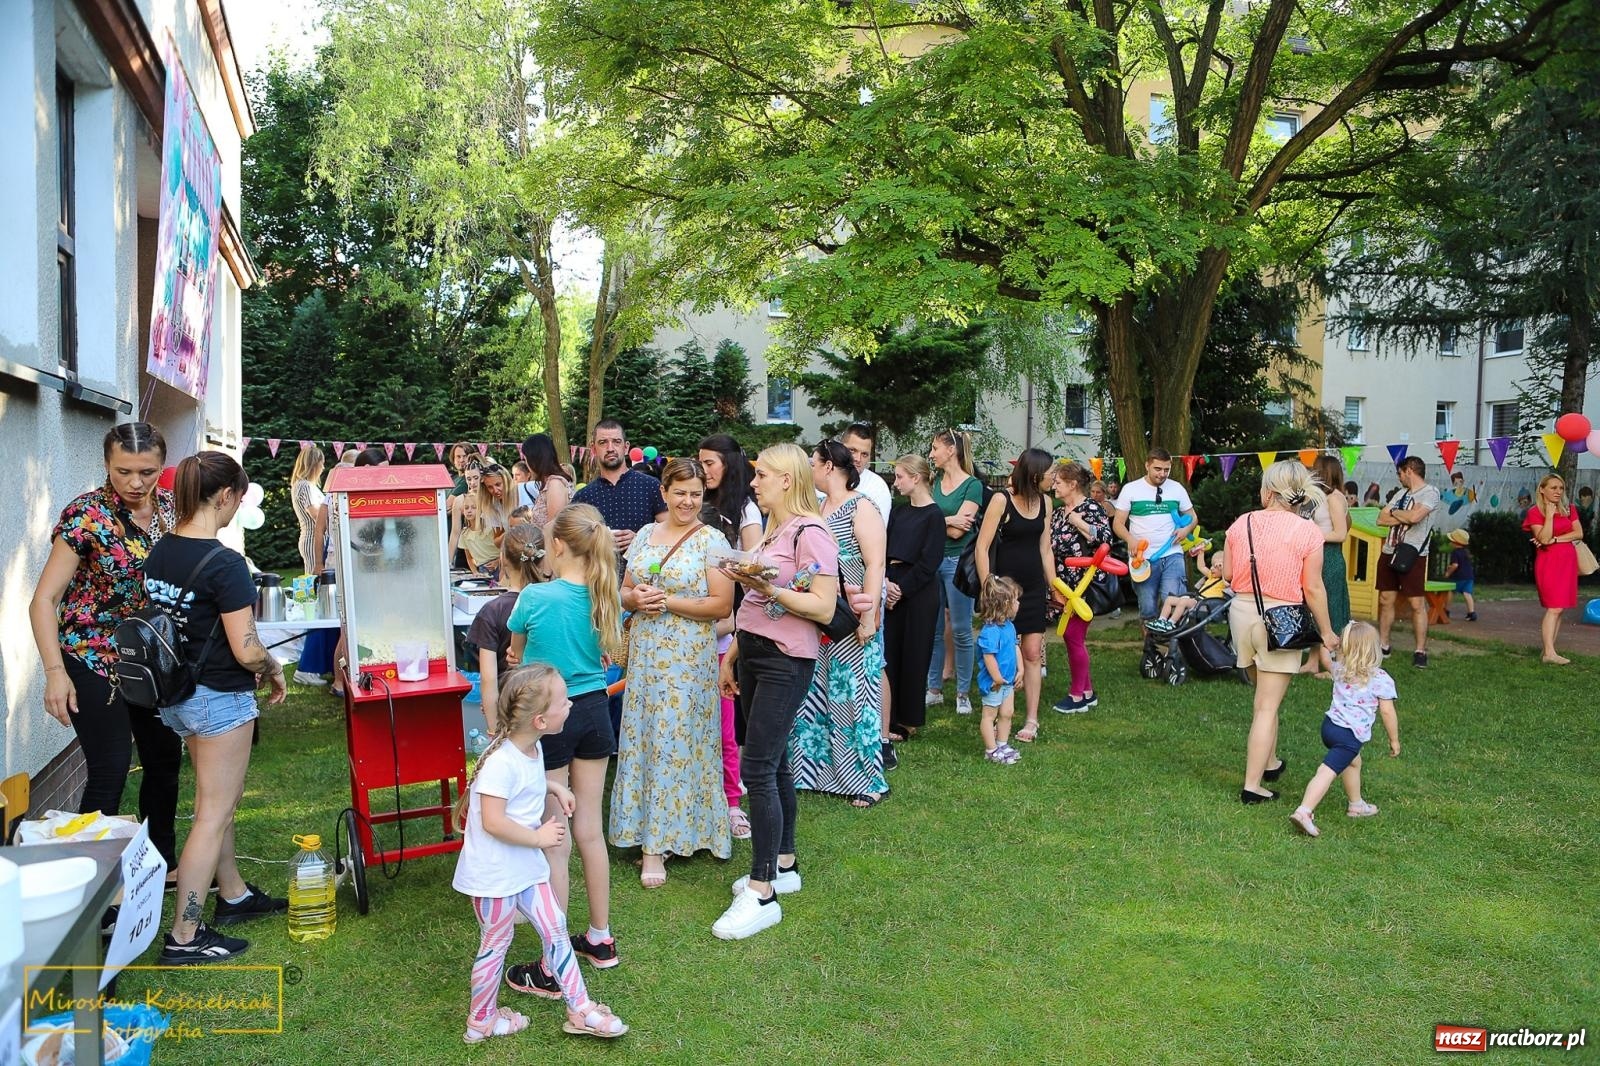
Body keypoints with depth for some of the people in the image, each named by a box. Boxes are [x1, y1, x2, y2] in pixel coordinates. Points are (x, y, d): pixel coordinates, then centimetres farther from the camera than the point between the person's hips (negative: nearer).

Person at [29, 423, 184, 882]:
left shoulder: (169, 507, -1)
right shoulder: (86, 515, -17)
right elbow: (43, 599, -17)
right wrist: (55, 672, -25)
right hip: (95, 659, -6)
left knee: (165, 758, 14)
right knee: (109, 772, -7)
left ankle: (163, 863, 31)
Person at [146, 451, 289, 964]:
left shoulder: (158, 552, 1)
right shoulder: (224, 564, -23)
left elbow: (165, 621, 11)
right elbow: (246, 650, -24)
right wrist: (273, 667, -2)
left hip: (175, 692, 9)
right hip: (219, 697, -9)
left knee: (219, 798, 23)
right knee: (214, 813, 3)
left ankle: (233, 895, 39)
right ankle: (184, 937, 9)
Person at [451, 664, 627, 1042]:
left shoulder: (533, 747, 0)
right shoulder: (501, 761, -29)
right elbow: (493, 822, -30)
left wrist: (555, 787, 5)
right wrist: (539, 837, -20)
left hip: (526, 867, 8)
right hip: (495, 873, -8)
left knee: (555, 928, 11)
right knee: (496, 944, 10)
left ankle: (580, 1010, 22)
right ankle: (480, 1021, 32)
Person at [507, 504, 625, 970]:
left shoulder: (535, 597, -18)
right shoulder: (606, 597, -4)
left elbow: (517, 656, 4)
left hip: (548, 718, -5)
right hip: (594, 711, 5)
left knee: (555, 843, 4)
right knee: (590, 831, 17)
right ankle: (600, 938, 30)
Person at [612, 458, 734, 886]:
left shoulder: (711, 540, -5)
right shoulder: (644, 535, 10)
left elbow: (722, 604, -10)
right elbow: (624, 591, 16)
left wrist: (668, 601, -15)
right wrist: (635, 598, -7)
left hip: (689, 657, -5)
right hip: (645, 655, 5)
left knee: (675, 742, -2)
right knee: (644, 738, 8)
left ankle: (657, 844, 5)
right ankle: (653, 833, 21)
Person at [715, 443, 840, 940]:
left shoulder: (811, 533, -12)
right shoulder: (770, 531, 15)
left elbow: (824, 607, -19)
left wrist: (769, 588, -27)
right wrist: (732, 656, 19)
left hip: (786, 661, -9)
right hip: (755, 653, 9)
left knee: (757, 768, -11)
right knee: (773, 764, 14)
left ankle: (762, 893, -5)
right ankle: (784, 866, 26)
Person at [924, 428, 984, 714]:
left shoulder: (972, 485, -7)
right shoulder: (934, 482, 10)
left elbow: (957, 531, -14)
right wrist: (947, 520, -12)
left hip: (957, 561, -5)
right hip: (931, 559, 5)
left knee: (961, 630, 2)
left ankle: (963, 693, 13)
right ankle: (934, 688, 19)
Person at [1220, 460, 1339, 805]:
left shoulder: (1242, 523, -1)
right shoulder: (1308, 531, -11)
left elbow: (1227, 574, 5)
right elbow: (1312, 588, -8)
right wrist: (1326, 631, 4)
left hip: (1242, 611, 4)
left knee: (1264, 696, 25)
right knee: (1267, 706, 1)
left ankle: (1269, 763, 40)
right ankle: (1252, 786, 2)